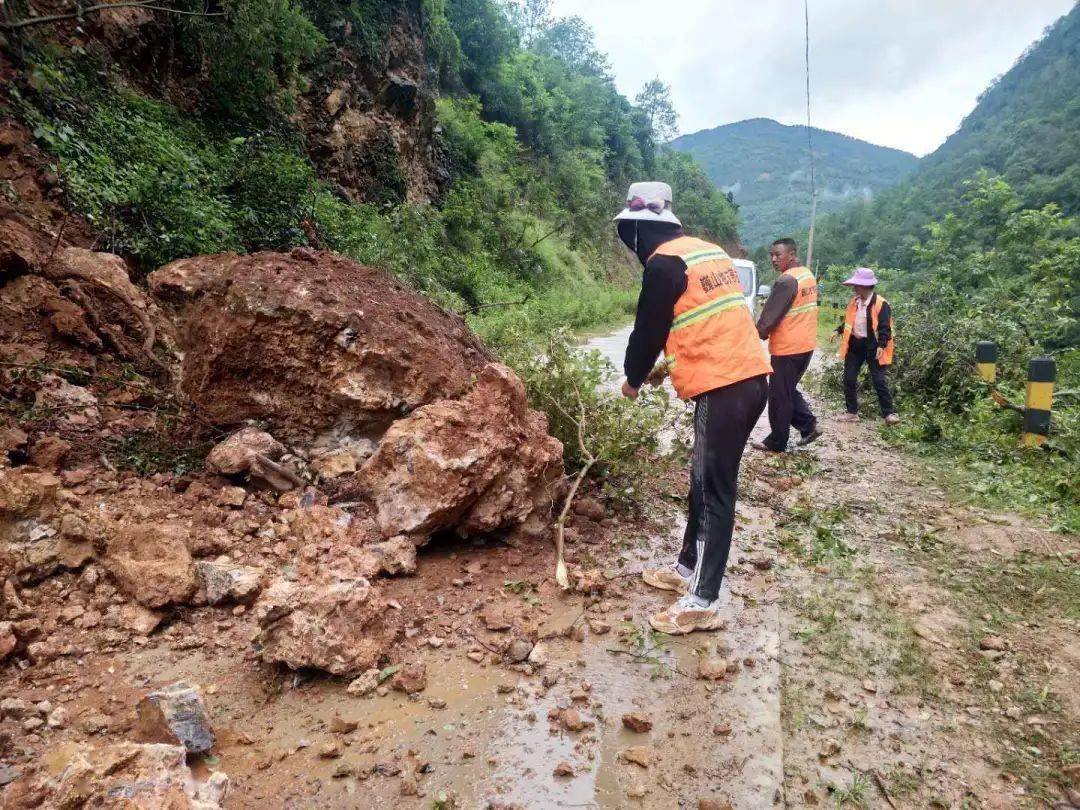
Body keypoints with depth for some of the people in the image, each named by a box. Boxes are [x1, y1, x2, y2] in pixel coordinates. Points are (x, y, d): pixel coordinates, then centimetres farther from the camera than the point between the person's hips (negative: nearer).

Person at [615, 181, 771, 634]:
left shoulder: (664, 263, -10)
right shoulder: (708, 251, 18)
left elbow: (649, 329, -4)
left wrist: (633, 379, 14)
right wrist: (667, 365, 28)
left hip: (722, 390, -9)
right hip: (750, 378, 9)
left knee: (713, 493, -4)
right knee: (705, 483, 18)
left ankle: (702, 604, 4)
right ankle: (688, 569, 31)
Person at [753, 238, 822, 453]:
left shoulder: (787, 280, -20)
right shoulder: (808, 275, 11)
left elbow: (770, 315, -18)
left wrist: (758, 334, -2)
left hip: (786, 348, -9)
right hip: (806, 344, 9)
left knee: (779, 396, 2)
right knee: (790, 390, 22)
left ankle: (776, 442, 12)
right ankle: (809, 425, 17)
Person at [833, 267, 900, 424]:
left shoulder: (880, 304, -13)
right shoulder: (853, 301, 7)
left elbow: (885, 328, -15)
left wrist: (881, 345, -26)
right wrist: (839, 331, 4)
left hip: (872, 346, -6)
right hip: (855, 344, 6)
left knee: (879, 381, -4)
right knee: (849, 379, 5)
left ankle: (889, 413, 5)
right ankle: (852, 413, 15)